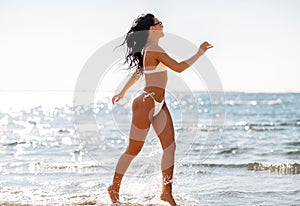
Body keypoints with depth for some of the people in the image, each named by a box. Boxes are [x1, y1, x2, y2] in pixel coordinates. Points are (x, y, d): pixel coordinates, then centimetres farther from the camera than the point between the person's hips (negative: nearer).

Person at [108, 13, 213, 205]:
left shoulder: (147, 50, 14)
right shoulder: (154, 49, -17)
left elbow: (136, 74, 25)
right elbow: (179, 67, -22)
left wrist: (122, 93, 35)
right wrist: (199, 53, -13)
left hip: (159, 104, 9)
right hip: (147, 103, -9)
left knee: (170, 145, 1)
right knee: (134, 149, 2)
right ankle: (114, 188, 17)